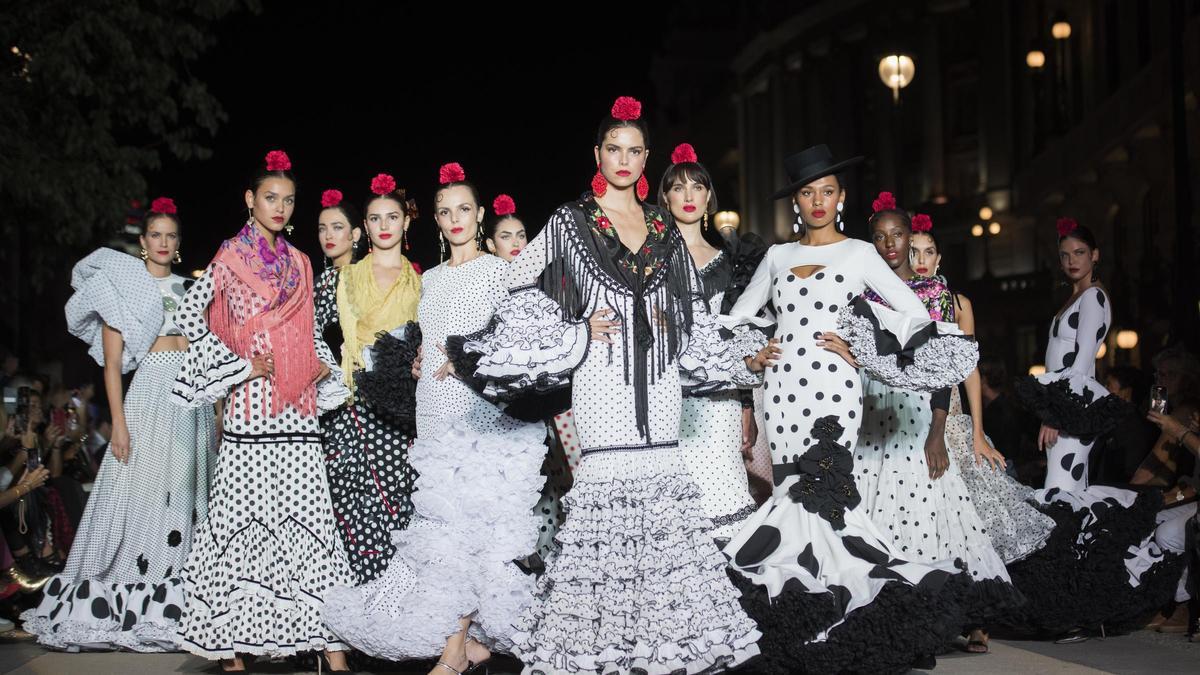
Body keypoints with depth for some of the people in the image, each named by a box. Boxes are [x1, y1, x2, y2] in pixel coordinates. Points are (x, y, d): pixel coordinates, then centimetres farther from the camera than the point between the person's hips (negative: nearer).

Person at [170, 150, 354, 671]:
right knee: (244, 513, -2)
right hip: (251, 403, -4)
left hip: (297, 408, 4)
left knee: (309, 514, -1)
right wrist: (240, 365, -8)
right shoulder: (230, 258, 2)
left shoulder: (300, 263, 16)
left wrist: (328, 368, 5)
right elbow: (188, 315, -3)